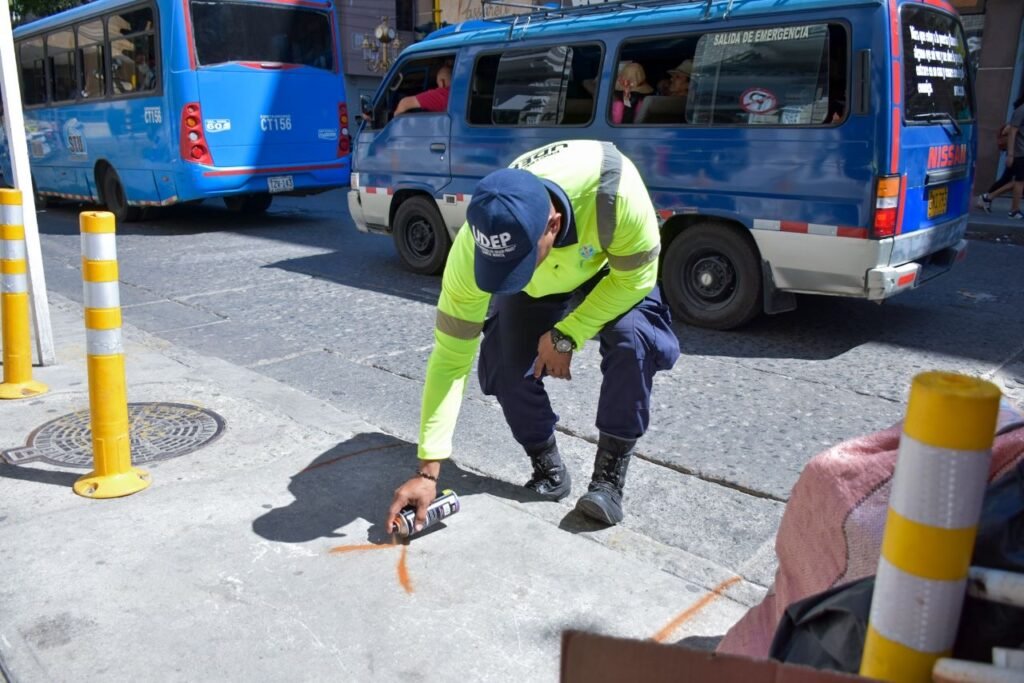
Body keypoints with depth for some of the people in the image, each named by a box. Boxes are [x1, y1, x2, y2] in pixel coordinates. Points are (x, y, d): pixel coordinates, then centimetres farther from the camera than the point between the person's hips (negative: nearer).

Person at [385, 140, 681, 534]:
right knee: (506, 365, -19)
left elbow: (637, 275, -25)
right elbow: (450, 357, -31)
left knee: (632, 339, -29)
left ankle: (609, 476, -12)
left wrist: (567, 335, -28)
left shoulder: (612, 188, -44)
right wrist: (428, 469, -32)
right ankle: (548, 469, 6)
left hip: (613, 271, -1)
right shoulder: (473, 249, -38)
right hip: (535, 290, 1)